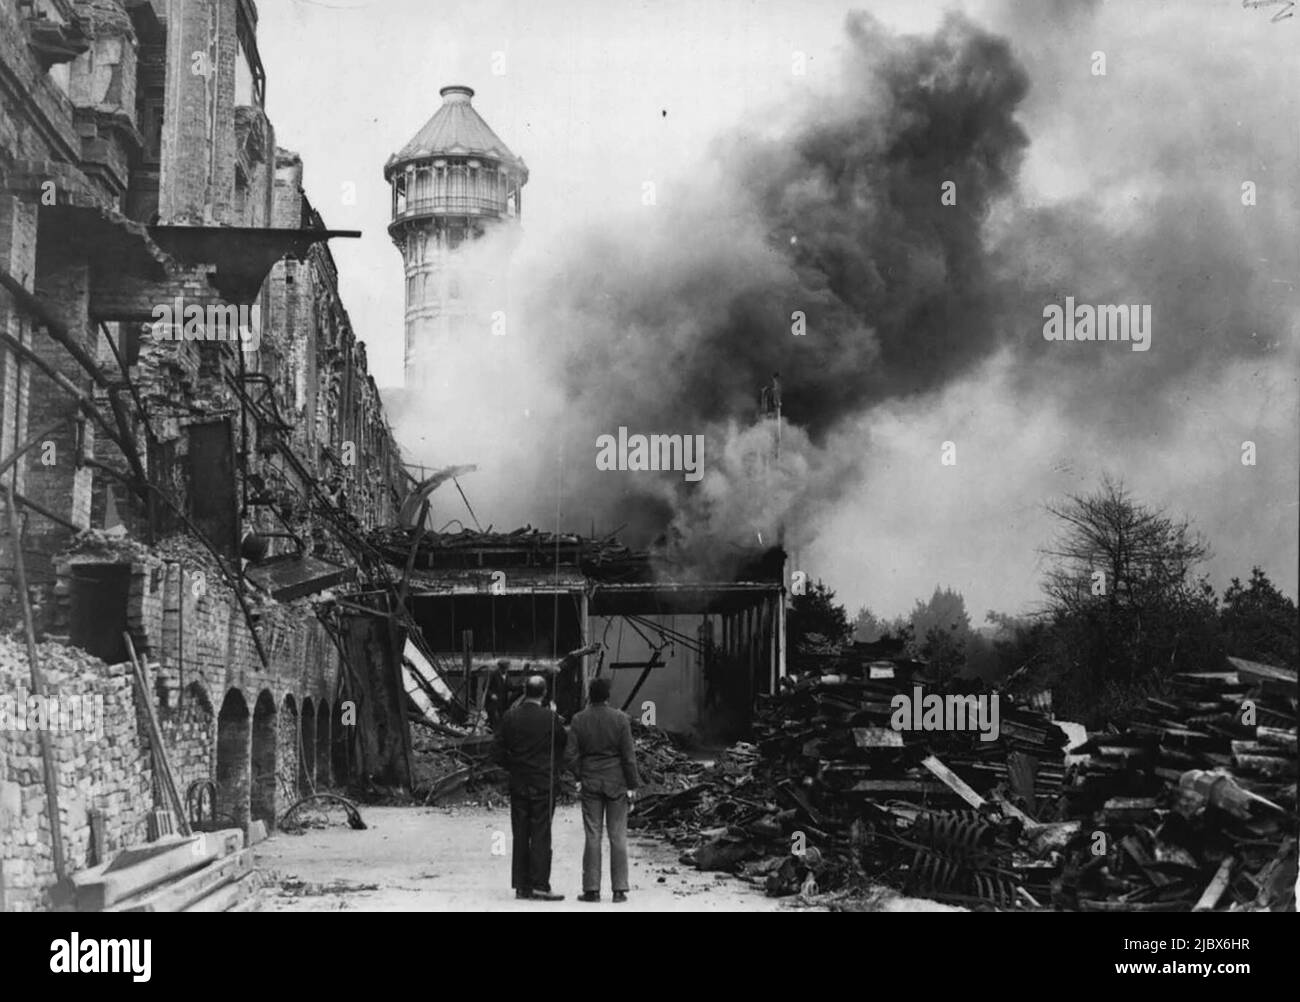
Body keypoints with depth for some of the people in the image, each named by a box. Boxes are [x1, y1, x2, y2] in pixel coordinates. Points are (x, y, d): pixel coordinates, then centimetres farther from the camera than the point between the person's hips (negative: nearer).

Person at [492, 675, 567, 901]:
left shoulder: (510, 717, -1)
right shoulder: (550, 717, -9)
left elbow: (497, 748, 1)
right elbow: (564, 746, 0)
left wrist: (511, 766, 12)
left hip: (518, 783, 3)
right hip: (544, 783, -3)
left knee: (520, 836, 9)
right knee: (541, 835, -1)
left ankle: (521, 885, 11)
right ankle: (539, 885, -5)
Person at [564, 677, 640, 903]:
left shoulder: (579, 719, -4)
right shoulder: (620, 718, -7)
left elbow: (570, 756, -3)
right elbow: (629, 755, -6)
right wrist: (632, 785, 1)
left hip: (590, 783, 1)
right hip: (616, 783, -1)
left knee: (592, 836, 5)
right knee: (618, 837, 4)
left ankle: (591, 889, 5)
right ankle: (619, 889, 4)